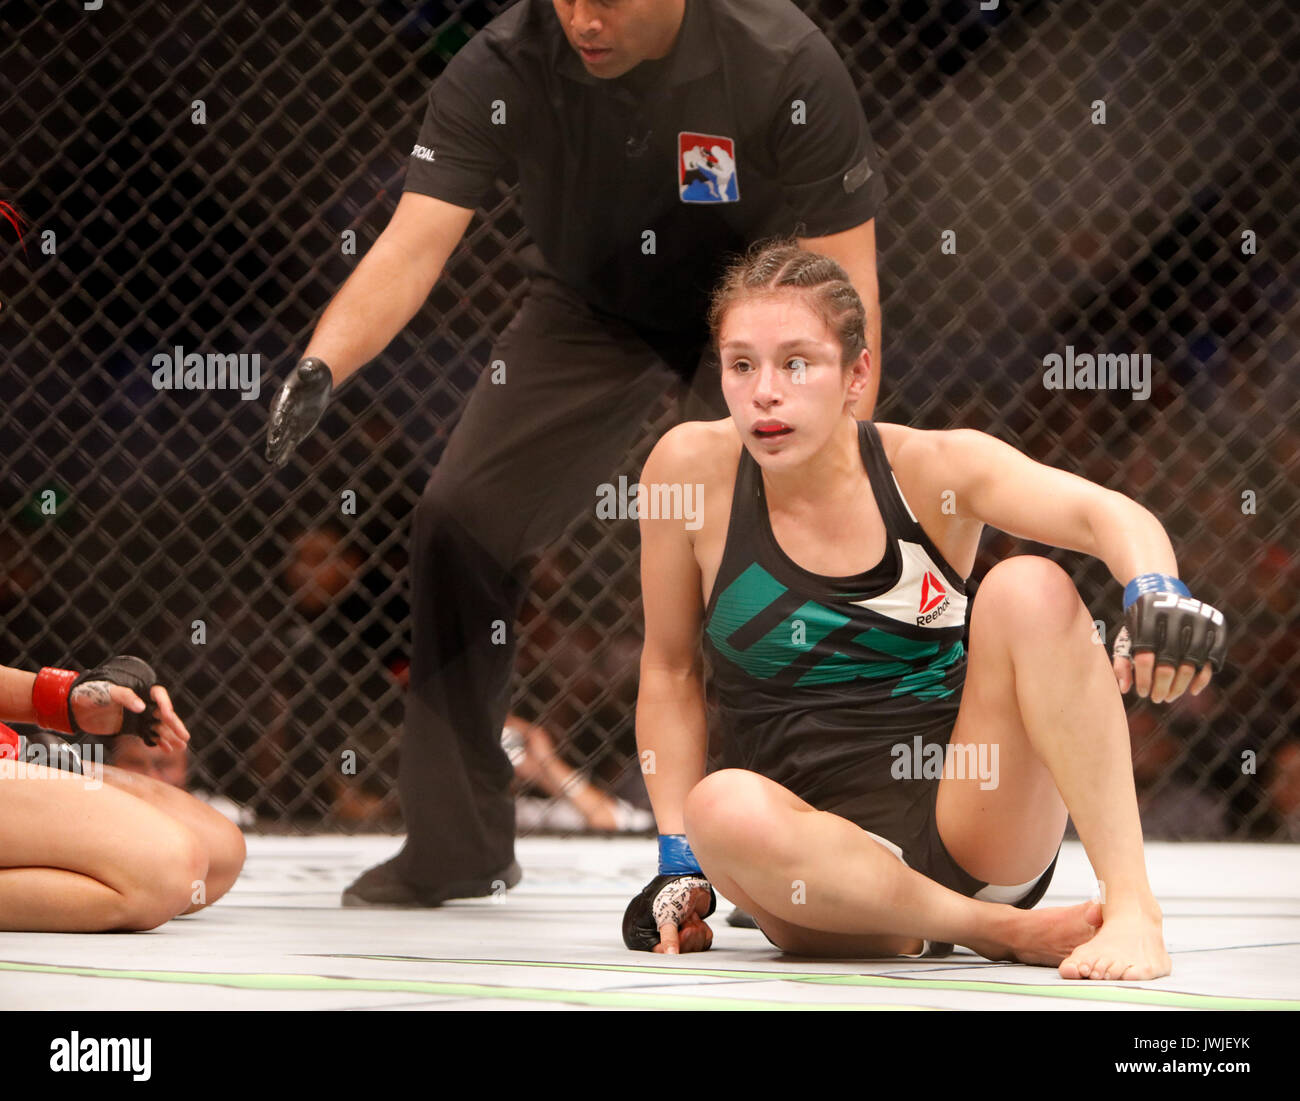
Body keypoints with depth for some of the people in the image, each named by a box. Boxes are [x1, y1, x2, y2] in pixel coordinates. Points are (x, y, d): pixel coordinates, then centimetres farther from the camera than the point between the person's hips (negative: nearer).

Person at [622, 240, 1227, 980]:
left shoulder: (931, 467, -5)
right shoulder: (693, 469, -3)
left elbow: (1107, 514, -22)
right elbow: (670, 671, 8)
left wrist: (1156, 591, -45)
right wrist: (679, 863, 2)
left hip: (972, 832, 0)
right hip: (820, 849, 0)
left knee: (1030, 587, -24)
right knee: (724, 808, -36)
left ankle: (1132, 906, -27)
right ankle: (1008, 931, -23)